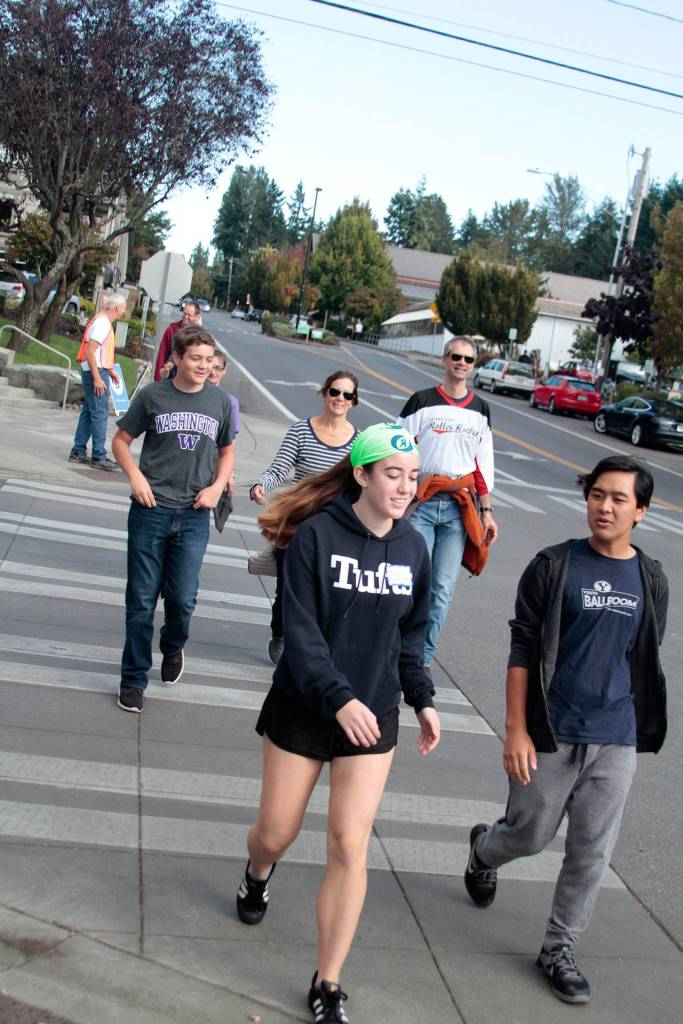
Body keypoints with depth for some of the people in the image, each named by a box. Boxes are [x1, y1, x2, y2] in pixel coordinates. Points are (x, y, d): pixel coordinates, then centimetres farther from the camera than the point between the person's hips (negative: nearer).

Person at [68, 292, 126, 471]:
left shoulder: (104, 321, 16)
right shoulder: (102, 322, -15)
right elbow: (90, 351, -21)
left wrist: (110, 370, 24)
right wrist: (97, 378, -23)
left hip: (97, 371, 10)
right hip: (96, 371, -10)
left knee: (88, 411, 13)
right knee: (100, 413, -8)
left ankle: (78, 451, 19)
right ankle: (99, 457, -6)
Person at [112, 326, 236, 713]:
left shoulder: (221, 401, 4)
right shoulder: (153, 395, -2)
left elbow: (227, 451, 17)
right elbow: (121, 440, 7)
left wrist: (218, 486, 0)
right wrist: (136, 476, -9)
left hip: (194, 514, 1)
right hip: (151, 509, -1)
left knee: (183, 598, -2)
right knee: (142, 598, 4)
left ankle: (173, 646, 33)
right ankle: (134, 678, 20)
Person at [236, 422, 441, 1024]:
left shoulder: (413, 547, 0)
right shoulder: (317, 535, -14)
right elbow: (301, 630, -17)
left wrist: (422, 699, 6)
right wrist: (339, 698, -26)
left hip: (373, 715, 3)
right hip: (303, 708, -2)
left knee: (350, 845, -3)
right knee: (277, 832, 11)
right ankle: (258, 874, 51)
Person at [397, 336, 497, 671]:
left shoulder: (481, 410, 15)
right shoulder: (422, 402, 2)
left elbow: (483, 466, 18)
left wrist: (486, 512, 14)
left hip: (459, 507, 3)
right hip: (421, 502, -3)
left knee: (443, 587, 2)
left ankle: (423, 658, 12)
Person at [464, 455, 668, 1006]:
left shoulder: (652, 582, 5)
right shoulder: (554, 566, -6)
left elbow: (646, 663, 13)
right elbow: (522, 650, -7)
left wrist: (641, 727, 13)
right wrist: (515, 729, -11)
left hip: (616, 741, 3)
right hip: (551, 734, -3)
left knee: (592, 852, 7)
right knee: (530, 834, 11)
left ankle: (559, 949, 26)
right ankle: (483, 849, 45)